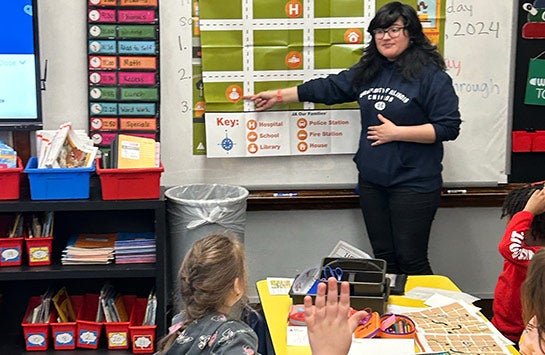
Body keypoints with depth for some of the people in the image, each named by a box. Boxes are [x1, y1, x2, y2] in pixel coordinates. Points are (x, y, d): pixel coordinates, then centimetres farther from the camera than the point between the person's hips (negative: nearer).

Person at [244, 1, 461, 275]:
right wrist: (278, 96, 22)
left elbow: (448, 127, -14)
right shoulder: (367, 72, 10)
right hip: (372, 181, 7)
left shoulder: (431, 75, -10)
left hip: (413, 184, -6)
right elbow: (327, 88, 19)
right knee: (383, 258, 13)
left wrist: (396, 132, -16)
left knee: (410, 261, -1)